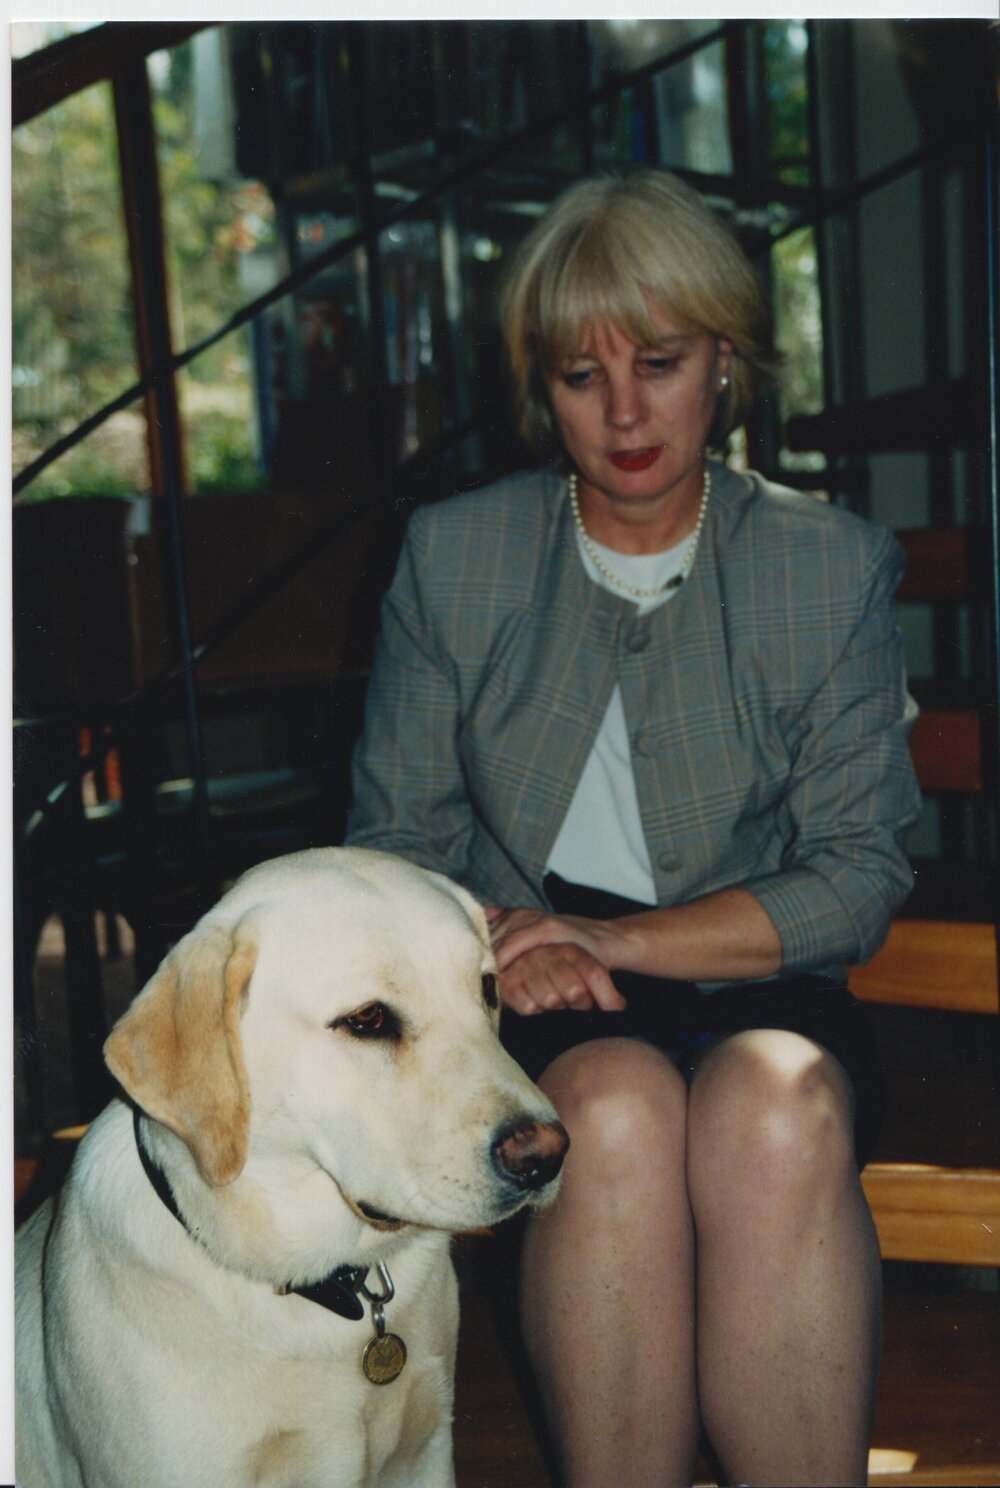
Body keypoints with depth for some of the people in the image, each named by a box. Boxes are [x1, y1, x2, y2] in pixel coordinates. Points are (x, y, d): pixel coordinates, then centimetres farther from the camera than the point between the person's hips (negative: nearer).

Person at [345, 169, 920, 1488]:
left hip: (752, 987, 0)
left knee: (779, 1112, -34)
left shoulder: (835, 565, 3)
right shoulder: (451, 555, 7)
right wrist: (503, 938, -15)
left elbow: (861, 873, -1)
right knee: (619, 1109, -33)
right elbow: (395, 836, 8)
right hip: (527, 1002, 0)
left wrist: (619, 938, -15)